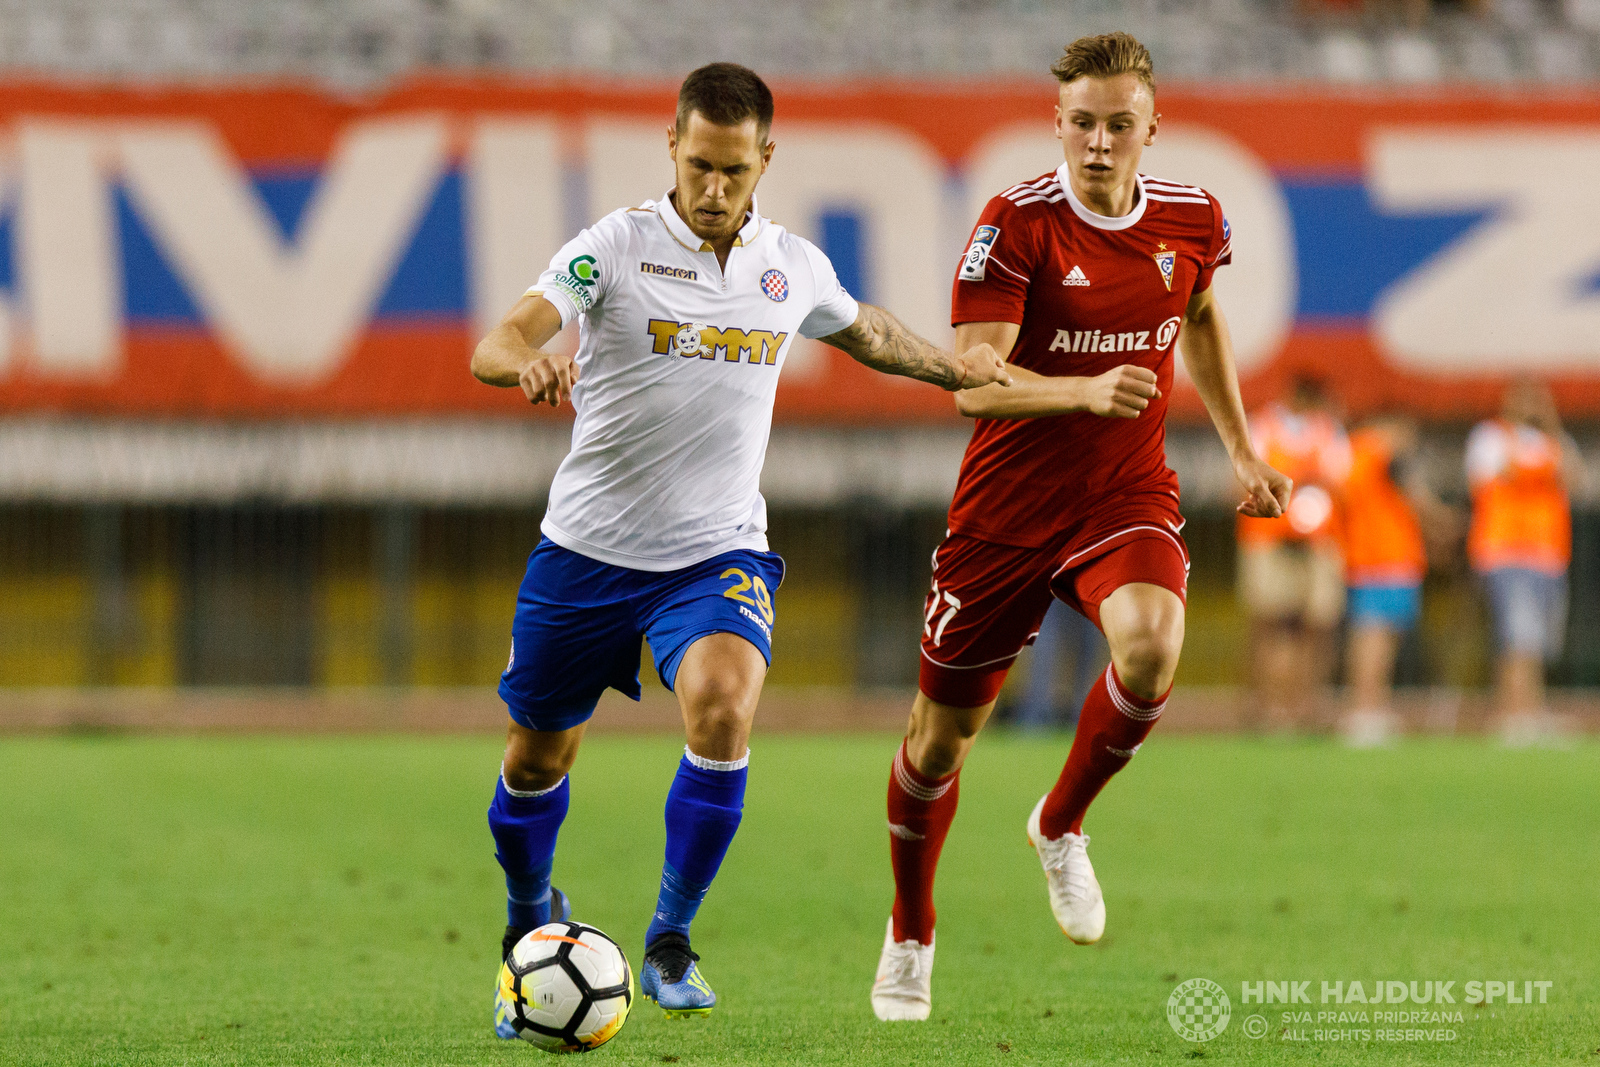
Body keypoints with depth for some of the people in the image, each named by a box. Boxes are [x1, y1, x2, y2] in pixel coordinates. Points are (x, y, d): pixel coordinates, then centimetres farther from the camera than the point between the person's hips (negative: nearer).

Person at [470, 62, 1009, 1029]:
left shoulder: (793, 267, 2)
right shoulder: (617, 245, -10)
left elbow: (864, 331, 27)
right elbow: (498, 346, -24)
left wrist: (952, 366, 16)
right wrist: (530, 365, -46)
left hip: (717, 551, 1)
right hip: (589, 546, -1)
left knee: (723, 707, -27)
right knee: (538, 756, 11)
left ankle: (670, 946, -12)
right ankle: (531, 922, 43)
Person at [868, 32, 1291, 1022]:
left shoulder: (1193, 219, -1)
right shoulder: (1017, 224, -15)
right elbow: (974, 383, -23)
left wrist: (1241, 447, 21)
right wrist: (1085, 390, -40)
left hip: (1128, 496, 2)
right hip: (1007, 506, -2)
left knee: (1152, 646, -31)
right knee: (944, 731, 8)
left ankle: (1062, 827, -1)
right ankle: (910, 935, 35)